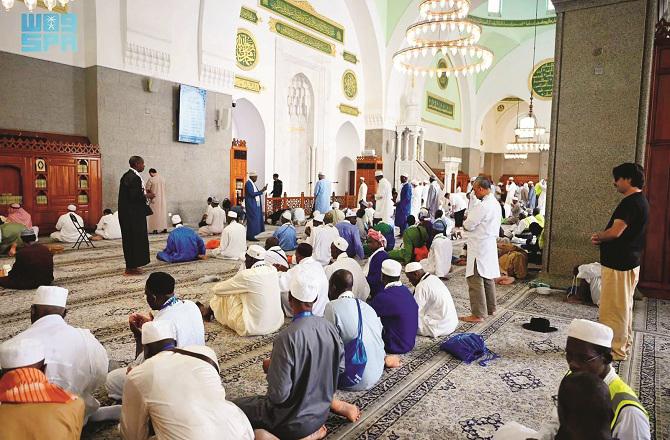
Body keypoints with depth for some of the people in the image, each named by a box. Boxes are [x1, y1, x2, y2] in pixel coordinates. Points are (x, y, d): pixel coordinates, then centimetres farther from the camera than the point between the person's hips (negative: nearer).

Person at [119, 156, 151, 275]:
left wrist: (144, 195, 13)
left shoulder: (128, 176, 13)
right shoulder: (133, 178, -19)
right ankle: (131, 267, 4)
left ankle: (131, 265, 24)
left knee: (131, 239, 16)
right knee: (134, 239, -3)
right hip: (133, 214, -11)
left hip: (129, 213, 11)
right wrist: (146, 196, -9)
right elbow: (134, 196, -23)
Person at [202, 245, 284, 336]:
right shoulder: (273, 270, -1)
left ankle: (208, 312, 38)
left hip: (253, 328, -6)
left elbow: (216, 289, -2)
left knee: (227, 294, 8)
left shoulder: (247, 275, -18)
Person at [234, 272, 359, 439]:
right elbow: (340, 368, 4)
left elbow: (278, 395, -25)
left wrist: (270, 367, -7)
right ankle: (335, 404, 14)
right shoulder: (329, 327, -10)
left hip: (293, 422, -7)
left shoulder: (287, 337, -29)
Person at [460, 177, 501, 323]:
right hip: (490, 245, 10)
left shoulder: (483, 206, -20)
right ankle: (490, 308, 31)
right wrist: (470, 219, 11)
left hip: (479, 248, -10)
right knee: (488, 277, 19)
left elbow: (469, 225, -18)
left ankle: (478, 314, -3)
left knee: (475, 279, -6)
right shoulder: (495, 204, 11)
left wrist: (465, 222, 3)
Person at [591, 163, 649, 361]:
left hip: (619, 264, -10)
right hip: (629, 261, 10)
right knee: (624, 306, 19)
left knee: (613, 308, 0)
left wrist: (598, 236, -9)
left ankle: (616, 350, 9)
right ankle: (624, 344, 31)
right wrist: (603, 237, 4)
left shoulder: (630, 202, -20)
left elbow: (615, 232, -29)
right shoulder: (640, 200, 13)